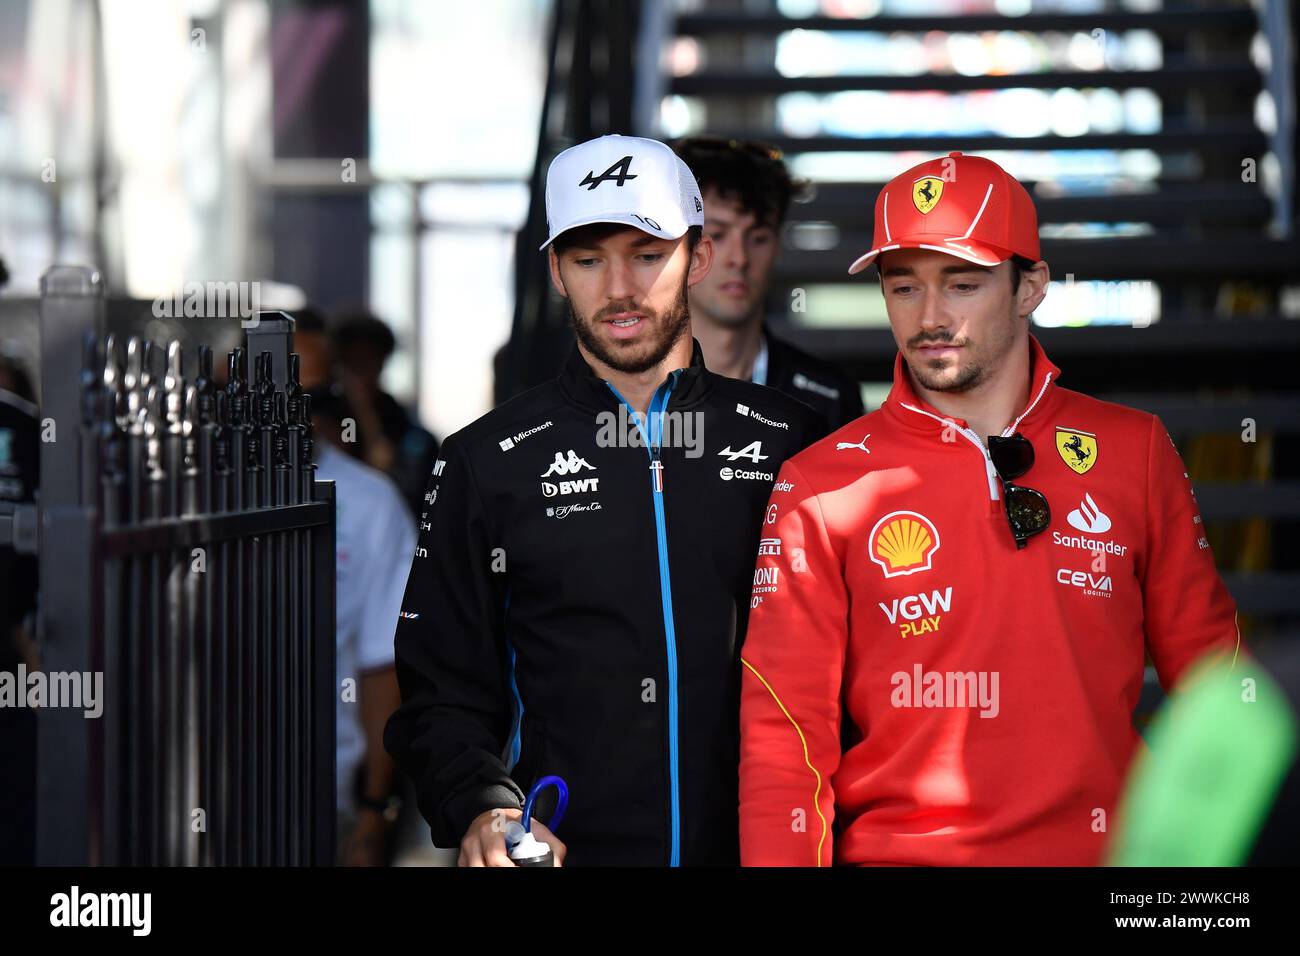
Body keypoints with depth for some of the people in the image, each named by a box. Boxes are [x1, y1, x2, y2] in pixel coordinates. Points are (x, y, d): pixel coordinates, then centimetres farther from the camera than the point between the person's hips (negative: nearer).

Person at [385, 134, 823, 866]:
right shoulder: (486, 463, 6)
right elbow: (442, 689, 5)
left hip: (760, 845, 1)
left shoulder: (791, 444, 7)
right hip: (567, 848, 0)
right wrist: (484, 808, -12)